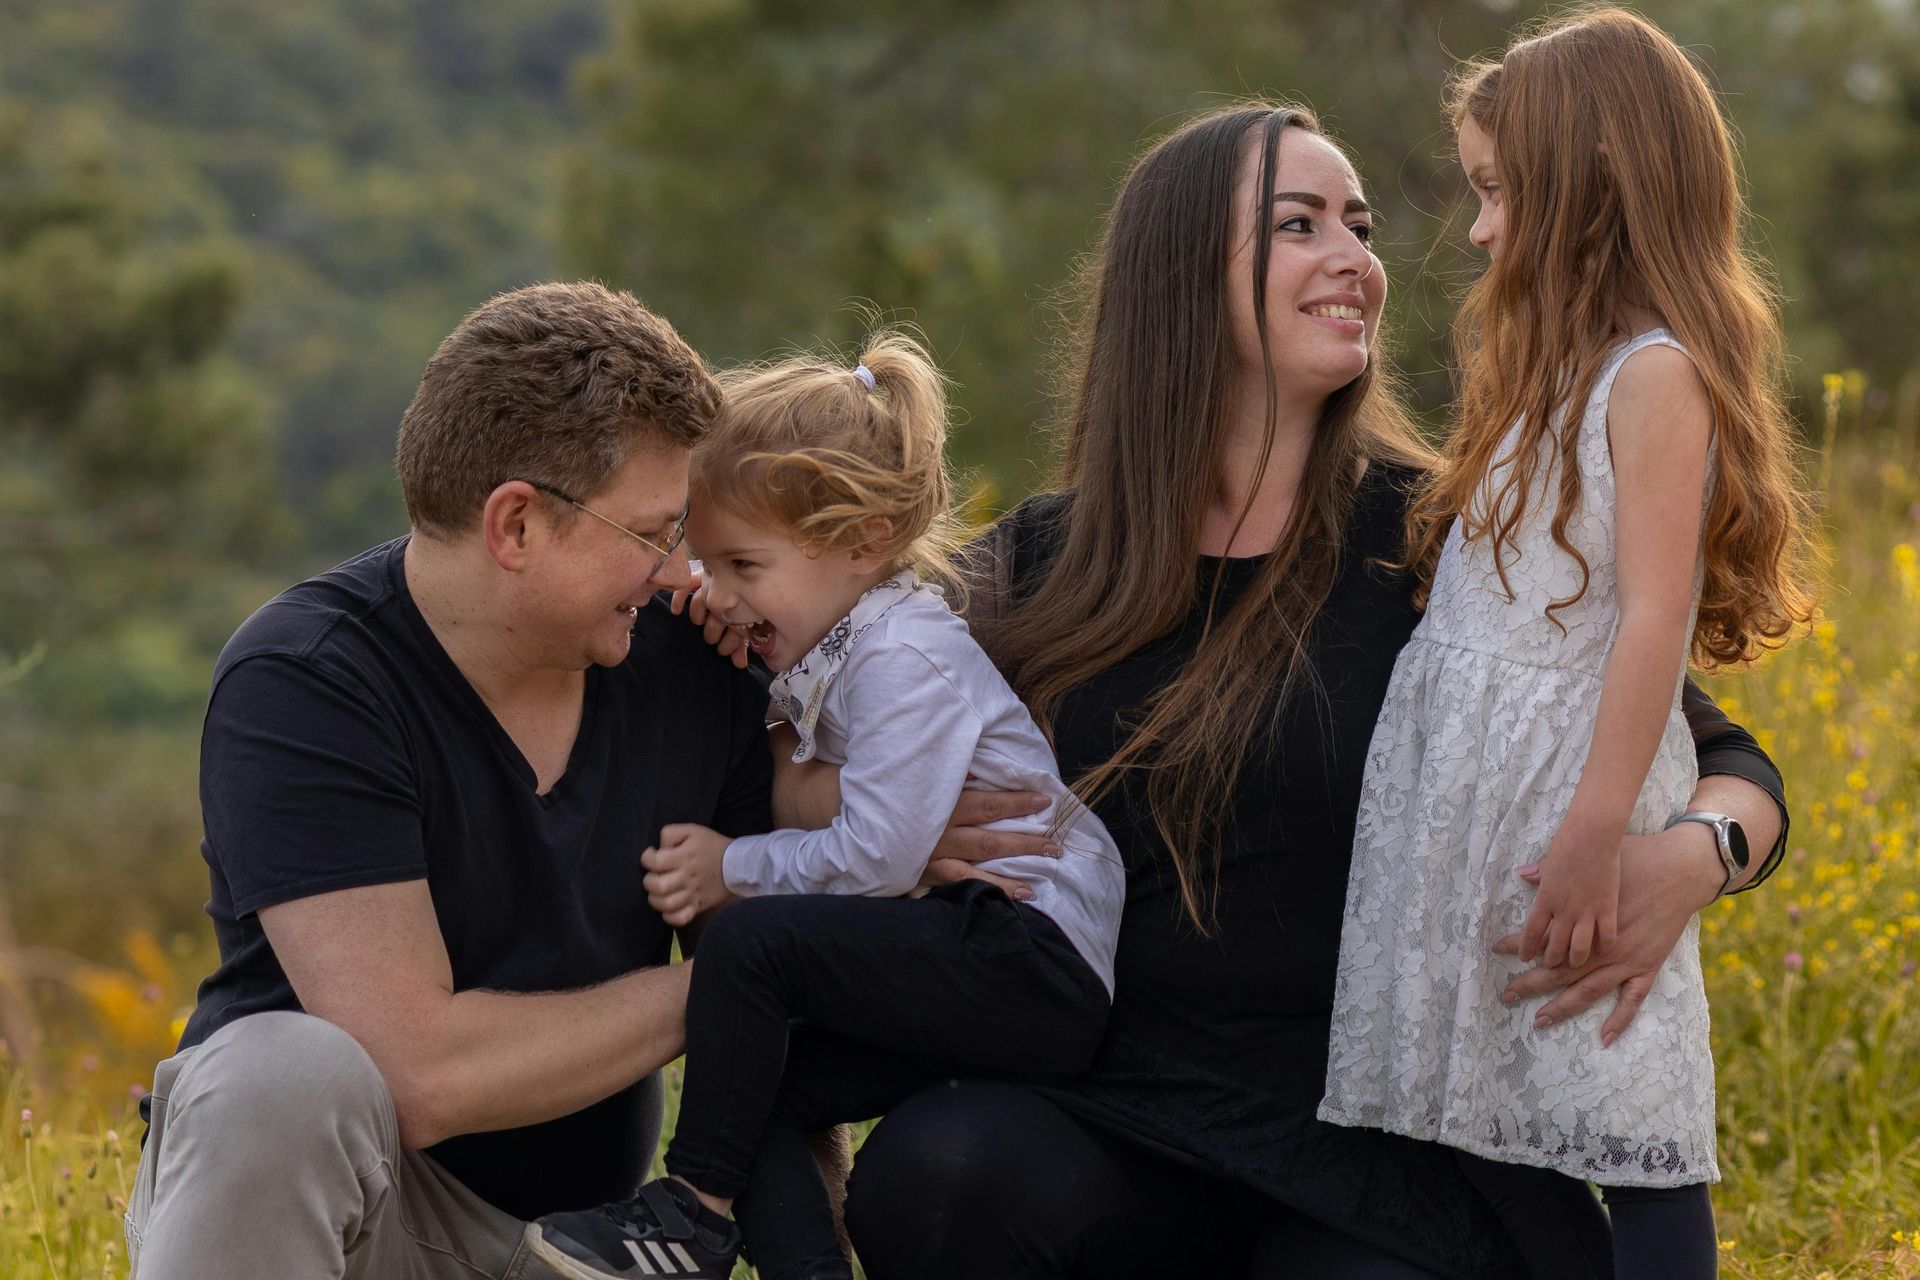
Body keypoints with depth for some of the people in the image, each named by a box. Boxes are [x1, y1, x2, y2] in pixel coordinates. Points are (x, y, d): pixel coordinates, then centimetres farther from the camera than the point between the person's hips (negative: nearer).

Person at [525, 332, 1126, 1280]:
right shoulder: (838, 645, 12)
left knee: (752, 936, -22)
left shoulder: (908, 659, -16)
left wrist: (732, 872, -9)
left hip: (1041, 957, -10)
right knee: (762, 1092, 0)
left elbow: (874, 854, -22)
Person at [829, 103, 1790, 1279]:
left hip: (1384, 1155, -2)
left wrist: (1688, 861, -21)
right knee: (931, 1171, -29)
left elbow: (1733, 767, 3)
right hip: (1119, 1119, 2)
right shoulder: (1041, 565, 7)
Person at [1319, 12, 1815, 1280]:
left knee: (1632, 1149, -7)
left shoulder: (1655, 374, -11)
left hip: (1572, 796, -9)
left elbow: (1655, 615, -19)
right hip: (1469, 798, 9)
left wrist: (1597, 831, -24)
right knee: (1491, 1139, 9)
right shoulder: (1562, 377, 19)